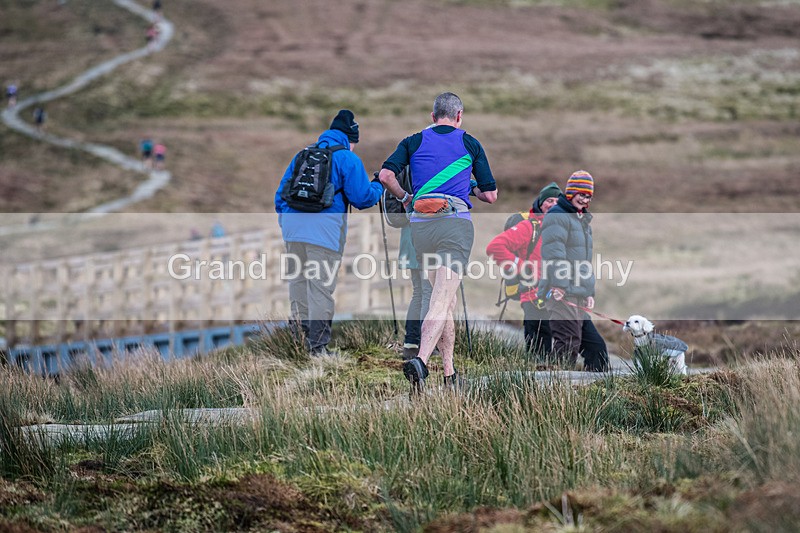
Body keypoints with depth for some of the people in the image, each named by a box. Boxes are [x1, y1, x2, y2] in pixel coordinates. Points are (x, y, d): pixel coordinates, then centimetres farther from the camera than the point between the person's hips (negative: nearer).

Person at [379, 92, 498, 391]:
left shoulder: (414, 142, 12)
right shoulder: (470, 144, 9)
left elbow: (386, 175, -3)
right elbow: (491, 196, 10)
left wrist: (404, 198, 15)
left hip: (420, 224, 3)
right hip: (456, 221, -3)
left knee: (446, 299, 17)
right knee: (442, 301, -12)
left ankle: (449, 374, 17)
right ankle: (421, 361, -35)